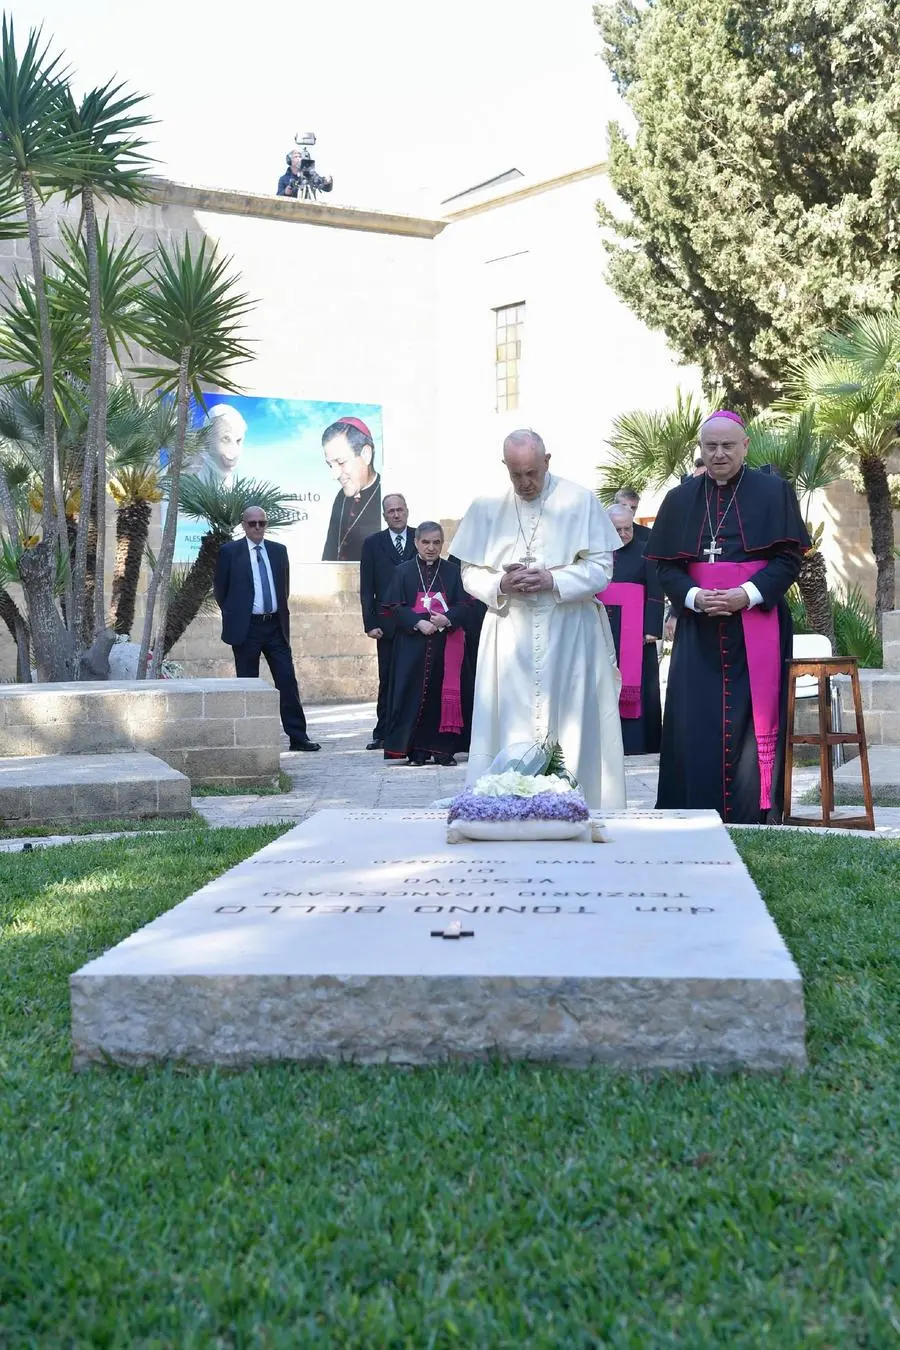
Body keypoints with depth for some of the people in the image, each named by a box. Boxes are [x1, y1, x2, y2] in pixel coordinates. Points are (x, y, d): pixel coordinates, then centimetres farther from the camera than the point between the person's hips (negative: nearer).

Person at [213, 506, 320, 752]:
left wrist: (280, 611, 13)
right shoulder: (230, 551, -1)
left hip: (276, 626, 3)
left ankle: (298, 737, 4)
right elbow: (220, 589, 4)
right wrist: (235, 616, 5)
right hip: (246, 628, -3)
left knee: (288, 682, 0)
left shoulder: (278, 551, 10)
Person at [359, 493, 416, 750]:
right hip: (387, 624, 0)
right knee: (387, 680, 3)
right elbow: (366, 588, 5)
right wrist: (370, 623, -3)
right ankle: (382, 734, 9)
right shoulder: (373, 543, 8)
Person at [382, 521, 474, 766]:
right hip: (413, 643, -1)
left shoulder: (452, 572, 9)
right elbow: (396, 607, -1)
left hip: (446, 643, 1)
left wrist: (447, 619, -17)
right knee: (415, 692, -4)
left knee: (444, 692, -1)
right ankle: (417, 750, 1)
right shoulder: (403, 572, 6)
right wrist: (418, 623, -16)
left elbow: (464, 605, 3)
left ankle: (443, 748, 4)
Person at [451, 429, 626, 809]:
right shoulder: (486, 507, 5)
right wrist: (500, 584, -13)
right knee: (511, 733, 1)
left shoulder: (580, 501, 0)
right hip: (510, 638, 2)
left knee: (571, 729, 1)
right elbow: (470, 574, 7)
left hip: (569, 636, -1)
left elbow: (601, 569, -2)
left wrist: (553, 580, -17)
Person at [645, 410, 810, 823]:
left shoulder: (773, 492, 5)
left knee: (751, 723, -4)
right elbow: (665, 566, 7)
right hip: (698, 631, 2)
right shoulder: (680, 500, 11)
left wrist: (747, 594, -16)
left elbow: (788, 558, -1)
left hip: (755, 630, -2)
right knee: (697, 726, -1)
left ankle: (754, 819, 3)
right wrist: (693, 596, -12)